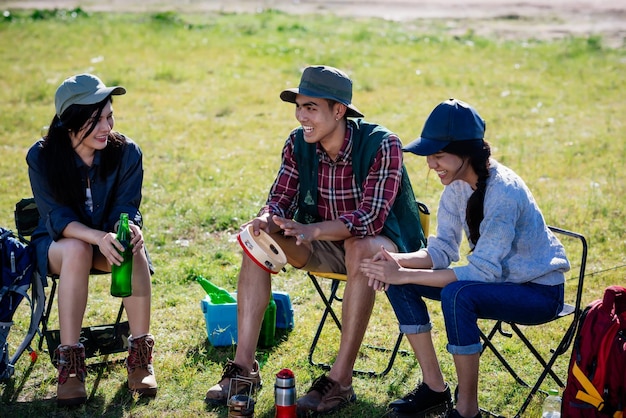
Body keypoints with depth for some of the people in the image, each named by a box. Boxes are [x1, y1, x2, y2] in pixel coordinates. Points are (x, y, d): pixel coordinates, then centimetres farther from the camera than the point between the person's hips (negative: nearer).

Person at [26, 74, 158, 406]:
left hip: (109, 240, 1)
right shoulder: (42, 157, -16)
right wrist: (98, 237, -42)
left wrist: (129, 228, -40)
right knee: (77, 250, -37)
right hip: (57, 243, -1)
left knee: (134, 250, -33)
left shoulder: (126, 152, -12)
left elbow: (126, 208, -13)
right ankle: (70, 363, -35)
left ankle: (140, 356, -24)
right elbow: (56, 216, -22)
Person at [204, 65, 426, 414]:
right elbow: (280, 199, -4)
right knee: (257, 239, -15)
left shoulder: (382, 145, -23)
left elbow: (371, 218, -32)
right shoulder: (298, 144, -6)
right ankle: (244, 366, -16)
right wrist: (267, 220, -30)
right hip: (327, 246, 6)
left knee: (359, 250, -40)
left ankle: (341, 379, -34)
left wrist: (312, 230, -47)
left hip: (384, 243, -6)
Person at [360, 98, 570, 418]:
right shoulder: (457, 185, -4)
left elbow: (482, 271, -31)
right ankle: (434, 388, 4)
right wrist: (397, 261, -21)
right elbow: (441, 250, 0)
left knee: (457, 295, -36)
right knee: (397, 282, -5)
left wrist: (404, 275, -31)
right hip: (497, 277, 8)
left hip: (539, 291, -8)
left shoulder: (504, 191, -29)